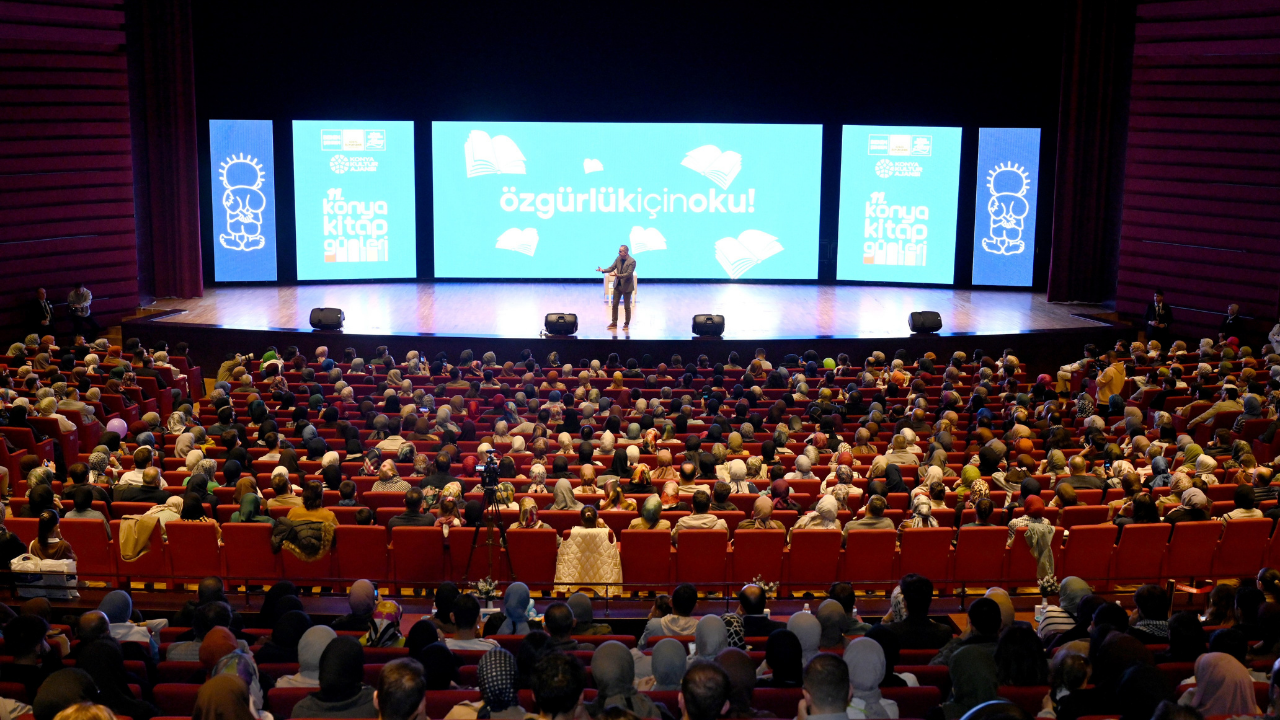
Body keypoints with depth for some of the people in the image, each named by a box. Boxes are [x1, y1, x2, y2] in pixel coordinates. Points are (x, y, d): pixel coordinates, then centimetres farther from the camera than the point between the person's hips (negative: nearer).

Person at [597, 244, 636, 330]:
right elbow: (612, 268, 3)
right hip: (618, 285, 6)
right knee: (615, 304, 9)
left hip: (627, 286, -6)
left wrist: (618, 275, -36)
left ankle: (627, 323, 19)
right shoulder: (618, 258, 0)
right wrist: (603, 270, -13)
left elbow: (628, 274, -24)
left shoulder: (632, 261, -19)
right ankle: (614, 323, 19)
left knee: (627, 306, 5)